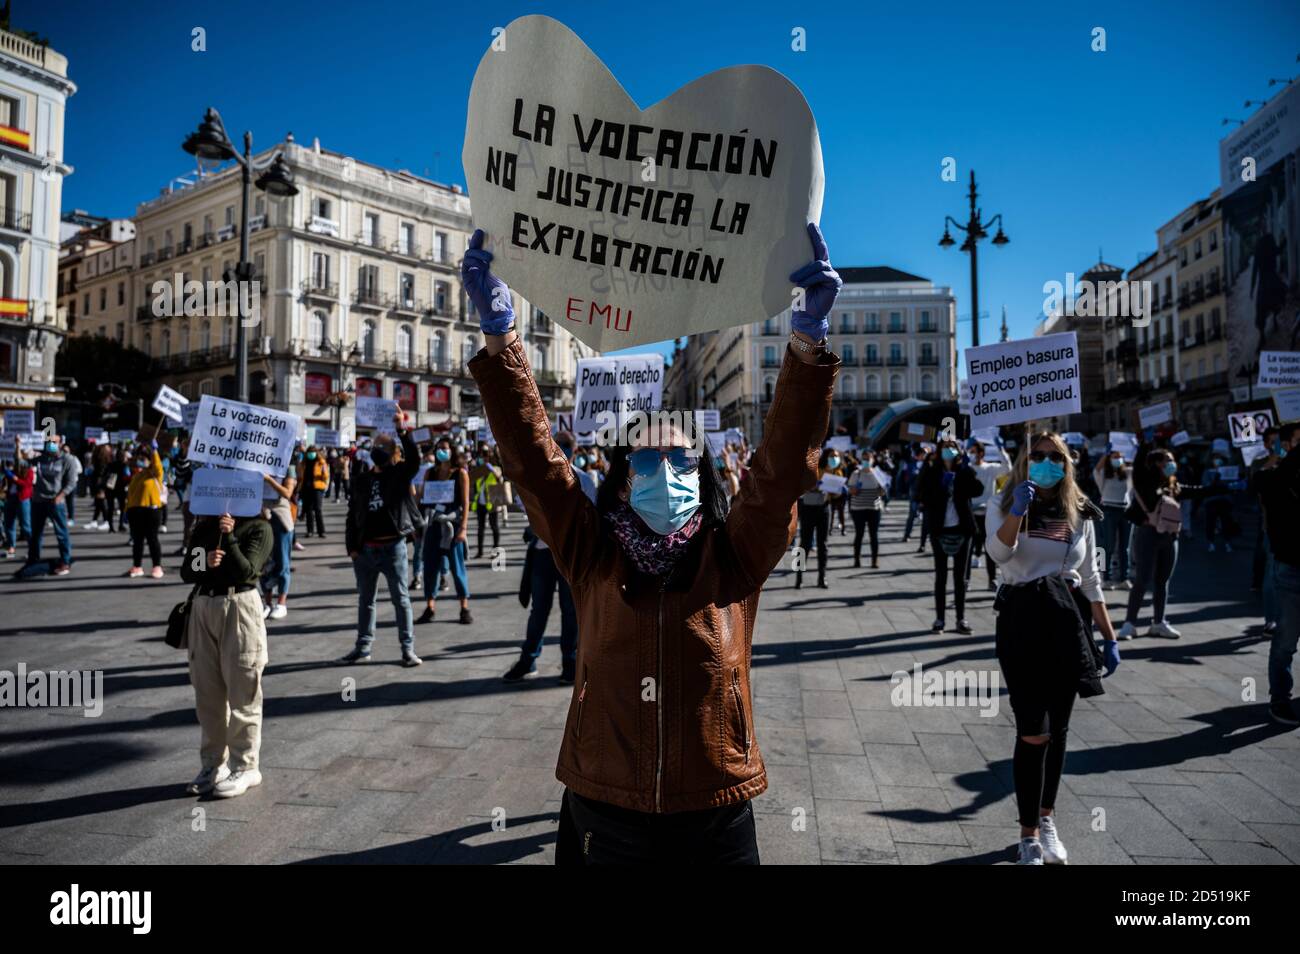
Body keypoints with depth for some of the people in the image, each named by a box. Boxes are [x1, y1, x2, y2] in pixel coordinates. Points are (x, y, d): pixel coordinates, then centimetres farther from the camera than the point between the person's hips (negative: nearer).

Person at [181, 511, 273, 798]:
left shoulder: (258, 528, -4)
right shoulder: (203, 527, 13)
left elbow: (246, 572, -14)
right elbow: (186, 571, 9)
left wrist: (229, 537, -20)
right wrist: (205, 563, -11)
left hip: (239, 608, -6)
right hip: (203, 607, 6)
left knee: (242, 694, 1)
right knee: (207, 695, 12)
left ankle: (244, 767, 12)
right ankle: (213, 763, 25)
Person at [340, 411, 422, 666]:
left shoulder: (399, 474, -1)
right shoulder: (360, 479, 9)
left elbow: (414, 459, -21)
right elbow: (352, 514, 9)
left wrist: (402, 431, -30)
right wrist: (351, 546, 2)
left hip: (393, 547, -4)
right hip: (365, 549, 4)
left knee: (401, 599, 2)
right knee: (365, 600, 14)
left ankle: (408, 648, 8)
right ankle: (363, 647, 25)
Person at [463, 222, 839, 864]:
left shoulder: (733, 560, -5)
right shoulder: (593, 559, -4)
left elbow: (784, 463, -16)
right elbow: (532, 458, -11)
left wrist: (807, 338, -26)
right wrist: (499, 334, -20)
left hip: (714, 820, 0)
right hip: (602, 815, 1)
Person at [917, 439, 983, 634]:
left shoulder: (965, 470, 3)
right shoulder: (931, 471, 2)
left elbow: (978, 490, -13)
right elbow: (922, 494, -5)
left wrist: (965, 470, -17)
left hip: (962, 528, 1)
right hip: (939, 529, -1)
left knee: (960, 575, 6)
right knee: (941, 575, 3)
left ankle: (961, 618, 12)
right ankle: (939, 618, 7)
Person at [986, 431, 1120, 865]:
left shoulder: (1079, 513, 10)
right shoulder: (1004, 504, 0)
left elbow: (1090, 581, 13)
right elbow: (999, 553, -20)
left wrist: (1109, 636, 10)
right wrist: (1018, 509, -31)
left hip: (1068, 622, 4)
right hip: (1022, 620, -4)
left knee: (1058, 728, 12)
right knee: (1034, 734, -5)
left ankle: (1047, 818, 32)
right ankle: (1029, 835, 11)